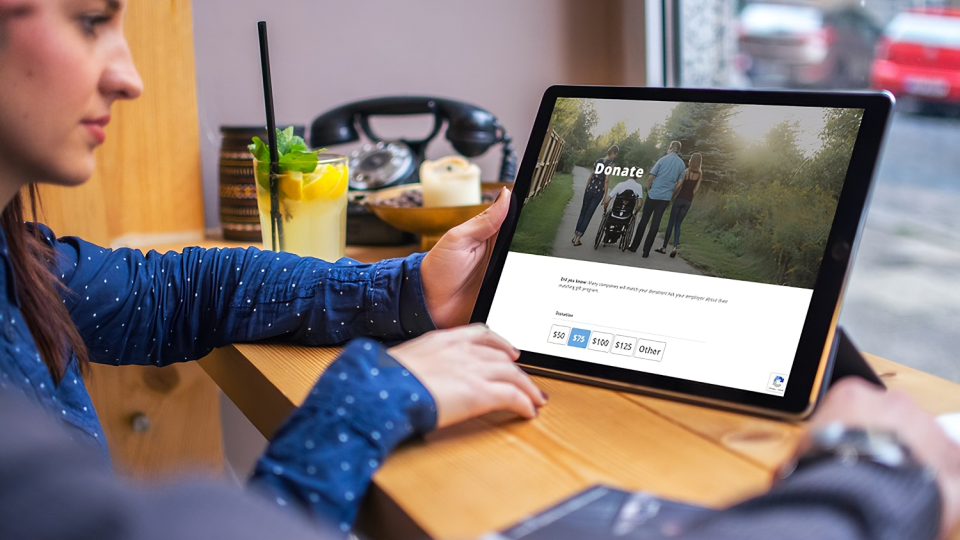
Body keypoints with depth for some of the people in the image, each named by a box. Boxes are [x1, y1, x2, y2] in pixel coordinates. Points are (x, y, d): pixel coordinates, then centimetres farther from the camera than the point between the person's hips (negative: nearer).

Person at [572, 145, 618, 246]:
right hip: (599, 191, -4)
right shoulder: (611, 164, -9)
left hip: (590, 188, 4)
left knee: (583, 212, 14)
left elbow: (590, 176, 10)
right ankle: (578, 237, -1)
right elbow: (606, 181, -13)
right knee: (588, 214, 1)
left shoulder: (598, 161, 8)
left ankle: (575, 236, 14)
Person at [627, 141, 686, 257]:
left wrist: (648, 189, 8)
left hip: (653, 194, -2)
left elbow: (650, 177, -8)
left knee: (644, 220, 9)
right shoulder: (682, 164, 2)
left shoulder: (662, 160, -6)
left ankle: (634, 247, 14)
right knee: (656, 223, 4)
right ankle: (646, 251, 4)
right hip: (666, 197, 2)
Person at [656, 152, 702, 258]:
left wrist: (672, 195, 1)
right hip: (688, 201, 3)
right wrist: (690, 197, 12)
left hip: (680, 198, -3)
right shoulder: (700, 174, 3)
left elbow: (679, 186, -10)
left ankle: (664, 247, 6)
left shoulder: (686, 172, -7)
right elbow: (696, 189, 2)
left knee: (671, 223, 4)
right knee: (678, 224, 8)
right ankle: (675, 247, -10)